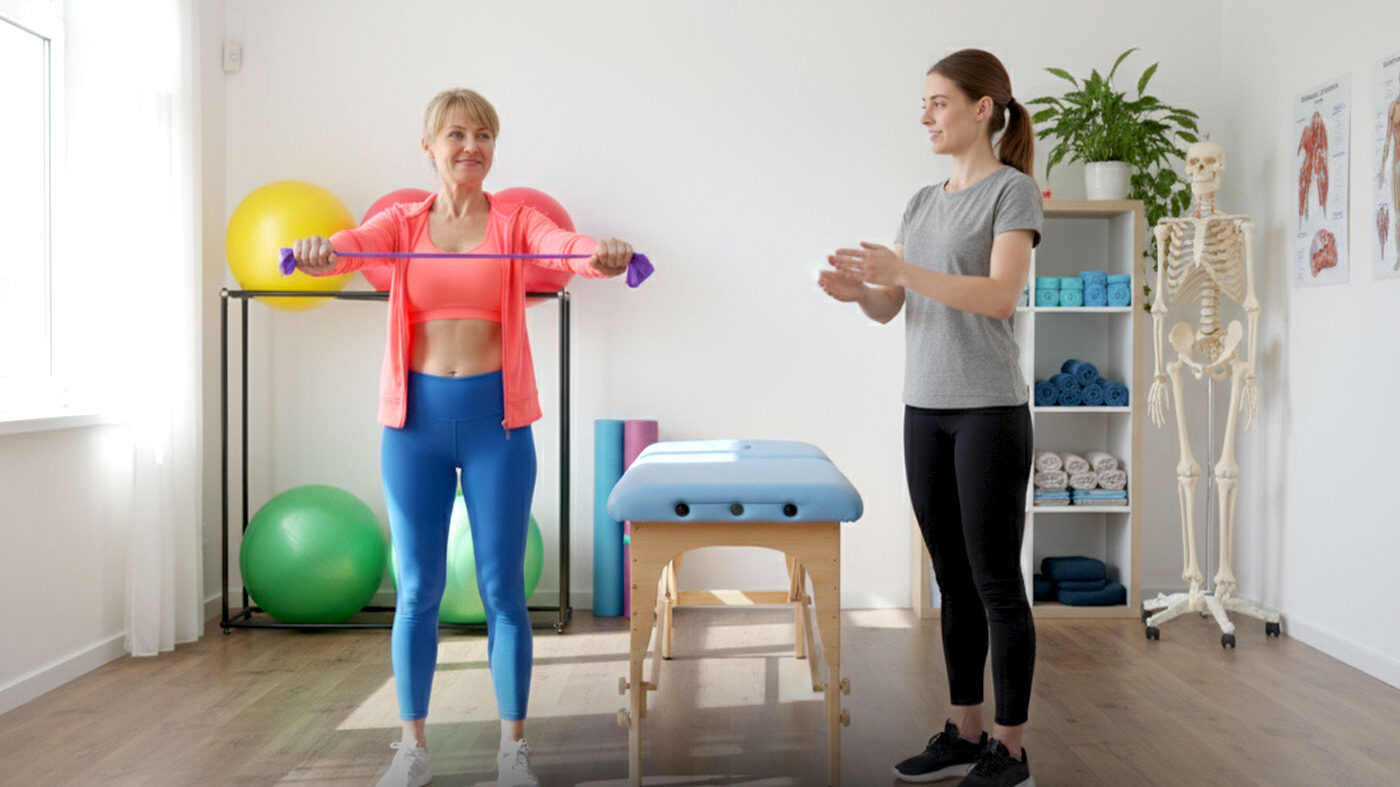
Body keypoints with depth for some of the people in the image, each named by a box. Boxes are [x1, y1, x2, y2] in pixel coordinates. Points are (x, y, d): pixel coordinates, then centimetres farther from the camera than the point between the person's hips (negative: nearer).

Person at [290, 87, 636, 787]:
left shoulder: (515, 221, 2)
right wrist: (322, 253, -40)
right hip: (415, 417, 1)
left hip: (496, 417, -1)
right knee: (417, 588, 8)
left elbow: (562, 246, -18)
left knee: (501, 586, 5)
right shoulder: (403, 222, 5)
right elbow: (360, 242, -16)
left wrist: (601, 253, -42)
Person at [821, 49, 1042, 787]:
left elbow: (1001, 295, -18)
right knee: (953, 580, 11)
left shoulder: (1013, 190, -4)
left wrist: (901, 271, -27)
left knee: (996, 580, -1)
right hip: (925, 409, 6)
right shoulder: (923, 201, 15)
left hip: (990, 410, -6)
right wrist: (856, 289, -11)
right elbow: (890, 306, 10)